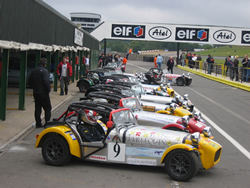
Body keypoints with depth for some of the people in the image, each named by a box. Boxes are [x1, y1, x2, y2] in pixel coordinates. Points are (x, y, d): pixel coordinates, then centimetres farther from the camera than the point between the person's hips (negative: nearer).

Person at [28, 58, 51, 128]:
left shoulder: (34, 71, 9)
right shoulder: (44, 71, -14)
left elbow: (29, 82, 15)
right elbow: (46, 82, -23)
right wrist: (48, 89, -9)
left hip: (36, 93, 7)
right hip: (43, 92, -7)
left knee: (37, 109, 11)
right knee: (47, 108, 4)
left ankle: (38, 123, 12)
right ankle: (47, 122, 2)